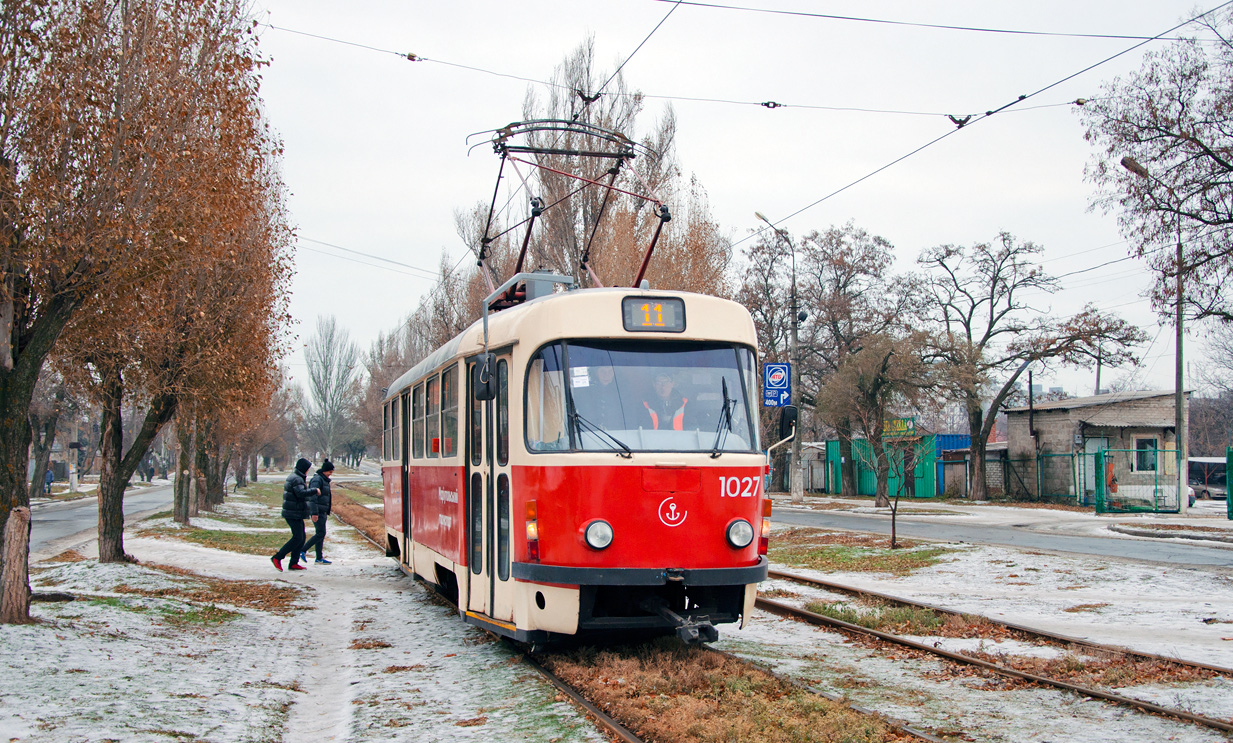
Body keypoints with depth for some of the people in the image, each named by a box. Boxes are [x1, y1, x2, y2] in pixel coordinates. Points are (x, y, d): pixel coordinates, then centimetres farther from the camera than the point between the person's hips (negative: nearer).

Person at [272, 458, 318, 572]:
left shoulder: (292, 477, 17)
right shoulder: (297, 479, -16)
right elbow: (301, 493, -30)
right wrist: (314, 491, -20)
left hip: (296, 515, 11)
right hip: (294, 514, -11)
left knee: (301, 538, 11)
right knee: (297, 538, -12)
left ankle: (294, 563, 11)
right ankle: (277, 558, -10)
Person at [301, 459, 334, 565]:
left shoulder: (324, 480, 16)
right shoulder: (317, 480, -14)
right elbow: (313, 497, -21)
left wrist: (326, 513, 25)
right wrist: (314, 513, -26)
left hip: (322, 512, 10)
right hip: (317, 511, -10)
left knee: (321, 534, 9)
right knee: (321, 533, -11)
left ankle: (319, 558, 12)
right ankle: (303, 550, -7)